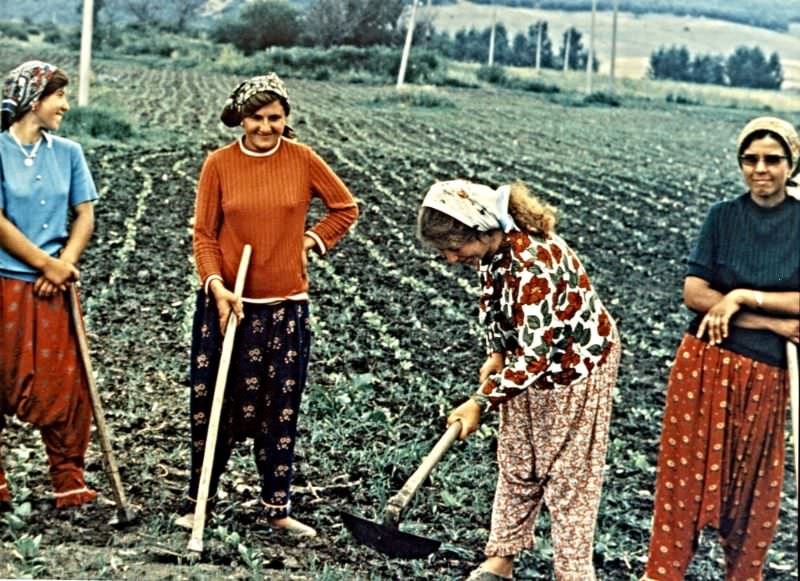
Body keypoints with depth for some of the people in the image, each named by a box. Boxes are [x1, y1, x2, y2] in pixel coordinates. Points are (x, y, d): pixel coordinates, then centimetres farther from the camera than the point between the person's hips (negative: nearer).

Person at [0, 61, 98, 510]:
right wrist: (46, 263, -11)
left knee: (65, 386, 2)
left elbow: (85, 216, 7)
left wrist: (65, 264, -8)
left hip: (54, 288, 4)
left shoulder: (68, 153, 8)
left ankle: (69, 481, 10)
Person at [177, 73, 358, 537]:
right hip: (228, 301, 0)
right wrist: (216, 285, -15)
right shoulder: (219, 164, -2)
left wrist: (311, 241, -1)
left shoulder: (302, 160, -1)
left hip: (285, 305, 1)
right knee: (215, 404, 5)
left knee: (280, 408, 7)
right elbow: (204, 233, -2)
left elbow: (346, 208, 11)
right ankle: (198, 502, 17)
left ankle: (276, 508, 18)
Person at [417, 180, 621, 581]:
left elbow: (535, 355, -33)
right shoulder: (490, 246, -11)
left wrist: (482, 401, -27)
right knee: (516, 465, 16)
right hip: (526, 361, 8)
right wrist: (497, 354, -2)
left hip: (576, 364, -8)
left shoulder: (532, 262, -36)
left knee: (569, 474, 2)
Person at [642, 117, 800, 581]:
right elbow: (694, 293, -7)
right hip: (705, 364, 0)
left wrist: (741, 297, -17)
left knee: (753, 484, 11)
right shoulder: (723, 216, 0)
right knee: (687, 472, 4)